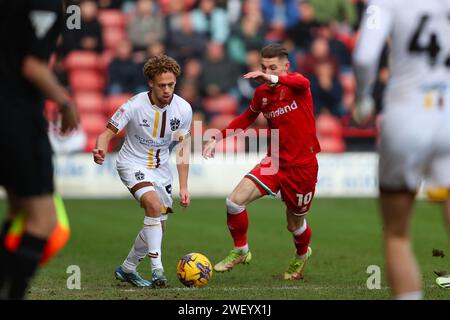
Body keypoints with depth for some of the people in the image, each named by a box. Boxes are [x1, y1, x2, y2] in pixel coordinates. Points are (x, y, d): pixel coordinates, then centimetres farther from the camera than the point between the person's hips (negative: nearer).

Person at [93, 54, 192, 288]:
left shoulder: (183, 109, -11)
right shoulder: (135, 105, -22)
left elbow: (182, 148, -1)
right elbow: (108, 133, -18)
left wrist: (183, 187, -3)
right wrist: (100, 150, -41)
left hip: (161, 169, 5)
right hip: (133, 164, -5)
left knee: (158, 226, 6)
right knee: (154, 205, -30)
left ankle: (127, 269, 29)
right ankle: (157, 268, -27)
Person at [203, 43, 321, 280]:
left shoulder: (296, 85, -12)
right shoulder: (262, 93, 4)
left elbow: (302, 83, -40)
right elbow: (248, 117, 25)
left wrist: (273, 79, -60)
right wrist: (218, 138, 18)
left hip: (302, 166, -5)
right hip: (274, 161, 5)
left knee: (295, 224, 10)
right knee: (235, 201, -14)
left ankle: (301, 256, 46)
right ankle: (240, 251, 9)